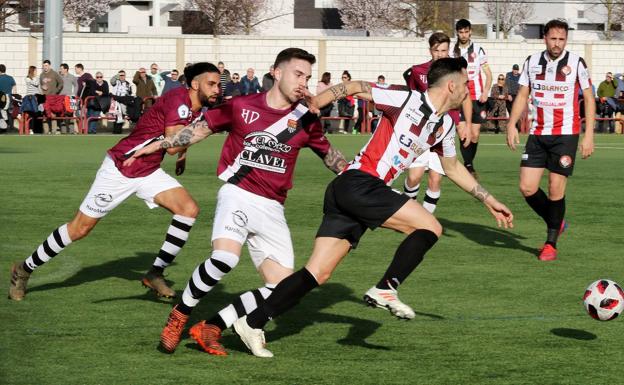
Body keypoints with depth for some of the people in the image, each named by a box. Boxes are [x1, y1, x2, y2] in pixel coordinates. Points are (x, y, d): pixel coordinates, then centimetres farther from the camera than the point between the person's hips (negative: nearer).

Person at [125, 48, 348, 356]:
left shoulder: (305, 119, 7)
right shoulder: (241, 106, 1)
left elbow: (329, 154, 22)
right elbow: (202, 129, 13)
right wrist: (159, 145, 10)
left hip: (272, 211, 4)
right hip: (238, 195, -4)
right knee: (225, 257, -32)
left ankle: (212, 327, 3)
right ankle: (179, 316, -8)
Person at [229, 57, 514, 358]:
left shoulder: (445, 125, 18)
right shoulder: (409, 101, -8)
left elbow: (452, 168, 35)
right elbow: (356, 88, -5)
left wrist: (488, 200, 37)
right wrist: (311, 104, -16)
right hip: (358, 183, -8)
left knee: (318, 274, 1)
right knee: (430, 227, -12)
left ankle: (253, 323, -3)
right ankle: (386, 289, -11)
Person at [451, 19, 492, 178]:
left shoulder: (478, 50, 3)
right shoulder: (452, 51, 6)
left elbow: (488, 74, 5)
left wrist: (485, 92, -9)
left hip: (476, 98, 0)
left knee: (474, 135, 1)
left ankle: (468, 164, 19)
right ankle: (469, 166, -4)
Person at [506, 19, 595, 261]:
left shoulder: (576, 63, -5)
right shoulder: (532, 62, 4)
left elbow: (589, 98, -1)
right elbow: (522, 94, 12)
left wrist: (589, 135, -7)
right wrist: (512, 124, 1)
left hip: (565, 134, -3)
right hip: (538, 133, 3)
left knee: (556, 189, -6)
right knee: (527, 188, -4)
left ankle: (551, 243, 9)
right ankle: (555, 222, 22)